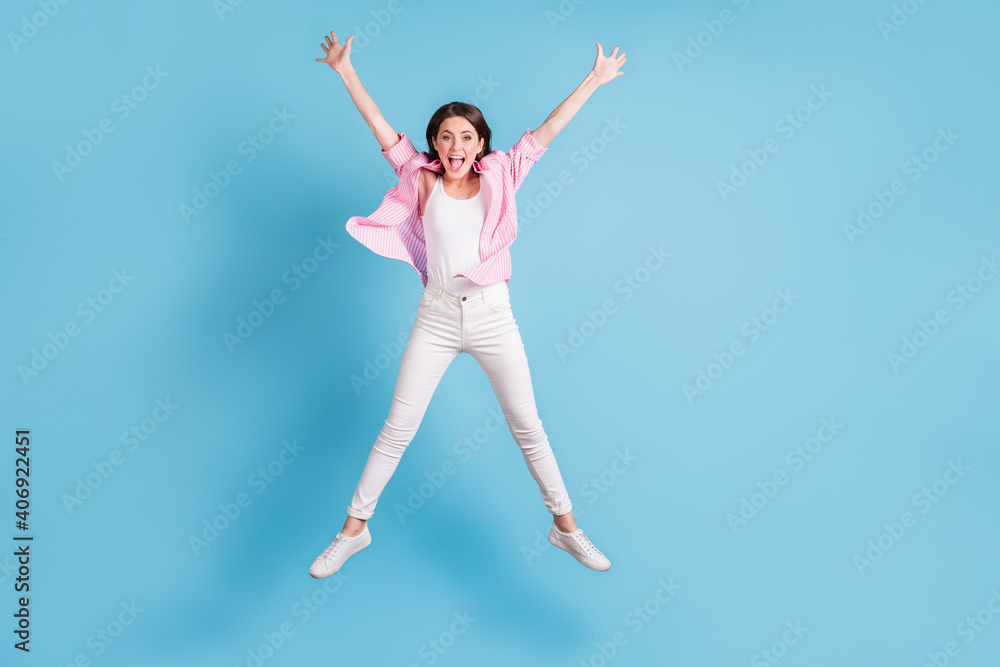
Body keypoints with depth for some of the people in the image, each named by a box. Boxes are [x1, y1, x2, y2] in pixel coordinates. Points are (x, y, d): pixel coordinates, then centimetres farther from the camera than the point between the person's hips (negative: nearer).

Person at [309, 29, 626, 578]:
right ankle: (354, 528, 21)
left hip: (493, 315, 0)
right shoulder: (422, 180, 3)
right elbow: (381, 128, 3)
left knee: (528, 427, 8)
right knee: (397, 429, 5)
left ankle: (565, 525, 24)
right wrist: (344, 70, 0)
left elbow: (545, 132, 4)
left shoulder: (499, 177, 4)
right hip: (437, 316, 0)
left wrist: (593, 81, 5)